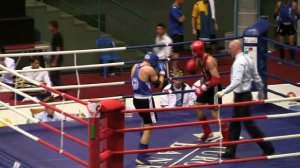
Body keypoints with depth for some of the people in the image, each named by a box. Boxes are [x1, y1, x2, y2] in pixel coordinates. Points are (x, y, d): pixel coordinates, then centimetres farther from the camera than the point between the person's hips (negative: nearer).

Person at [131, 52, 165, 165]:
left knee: (145, 121, 30)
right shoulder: (149, 69, -17)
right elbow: (158, 84, -5)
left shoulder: (135, 67, 5)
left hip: (136, 99, 9)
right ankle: (140, 157, -11)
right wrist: (162, 73, 9)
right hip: (145, 100, -9)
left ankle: (143, 149, 39)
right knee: (148, 127, -5)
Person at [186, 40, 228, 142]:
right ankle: (207, 132, 29)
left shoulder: (209, 61, -27)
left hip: (214, 88, -9)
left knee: (215, 113, -10)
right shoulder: (198, 59, 0)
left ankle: (227, 138, -3)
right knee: (197, 107, 15)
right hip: (206, 86, 9)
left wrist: (204, 87, -32)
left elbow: (217, 79, -31)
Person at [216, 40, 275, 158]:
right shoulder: (248, 59, 8)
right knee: (234, 124, 13)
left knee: (249, 124, -1)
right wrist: (260, 91, 24)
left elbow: (236, 82, -30)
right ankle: (230, 151, 17)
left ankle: (268, 148, 6)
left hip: (241, 96, -10)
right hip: (245, 94, 10)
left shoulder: (239, 62, -20)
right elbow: (256, 78, 14)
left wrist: (224, 92, -32)